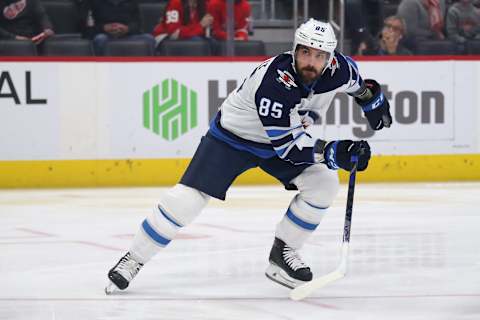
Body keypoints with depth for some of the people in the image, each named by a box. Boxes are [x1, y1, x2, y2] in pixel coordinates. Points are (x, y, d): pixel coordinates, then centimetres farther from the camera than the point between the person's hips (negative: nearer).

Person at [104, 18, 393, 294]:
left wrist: (372, 98, 3)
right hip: (232, 136, -6)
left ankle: (282, 253, 1)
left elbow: (356, 82, 10)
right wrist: (331, 153, -43)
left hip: (289, 135, 6)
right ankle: (133, 260, -1)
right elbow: (285, 145, -36)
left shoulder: (338, 68, -19)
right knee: (187, 200, -15)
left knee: (324, 184, -13)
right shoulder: (272, 82, -38)